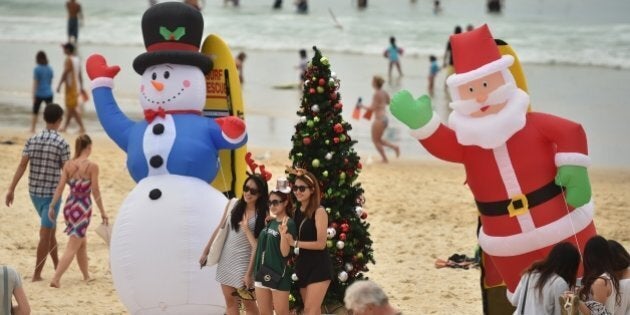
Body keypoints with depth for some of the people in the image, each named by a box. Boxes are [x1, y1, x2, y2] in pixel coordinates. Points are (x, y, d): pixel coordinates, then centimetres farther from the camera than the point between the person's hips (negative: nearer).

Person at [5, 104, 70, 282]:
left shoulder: (32, 140, 1)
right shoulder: (62, 144, -12)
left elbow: (22, 166, -4)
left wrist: (11, 189, -4)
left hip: (34, 192, 5)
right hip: (52, 193, -5)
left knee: (50, 228, 23)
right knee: (45, 233, 0)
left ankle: (57, 265, 37)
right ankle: (37, 274, -1)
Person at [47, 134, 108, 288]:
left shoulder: (68, 165, 1)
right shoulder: (92, 166, -12)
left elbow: (60, 187, -3)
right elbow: (95, 192, -11)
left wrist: (52, 206, 2)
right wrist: (102, 212, -3)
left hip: (69, 206, 6)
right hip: (83, 208, -6)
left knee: (82, 243, 25)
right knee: (72, 247, -4)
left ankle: (86, 275, 39)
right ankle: (55, 279, -15)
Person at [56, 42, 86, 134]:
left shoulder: (68, 60, -13)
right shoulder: (77, 59, 13)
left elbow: (65, 73, -18)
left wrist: (59, 85, -16)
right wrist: (81, 87, 19)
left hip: (70, 86, -9)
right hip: (77, 86, 9)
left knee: (72, 108, -8)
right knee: (70, 108, 15)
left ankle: (82, 127, -14)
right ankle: (65, 127, 22)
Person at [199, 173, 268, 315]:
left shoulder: (262, 215, -12)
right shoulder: (235, 205, 1)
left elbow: (256, 246, -14)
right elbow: (220, 229, 10)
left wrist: (249, 273, -18)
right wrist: (206, 251, 11)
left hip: (243, 262, -5)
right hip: (226, 259, 5)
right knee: (230, 303, 9)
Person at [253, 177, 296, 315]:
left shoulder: (289, 224, -11)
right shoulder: (270, 222, 12)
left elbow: (285, 252, -17)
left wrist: (283, 234, -33)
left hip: (279, 274, -8)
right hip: (262, 272, 8)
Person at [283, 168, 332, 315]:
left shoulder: (319, 212, -13)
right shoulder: (297, 211, 9)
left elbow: (321, 243, -18)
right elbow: (294, 237, 16)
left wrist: (295, 243, -18)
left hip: (318, 267, -8)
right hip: (302, 265, 8)